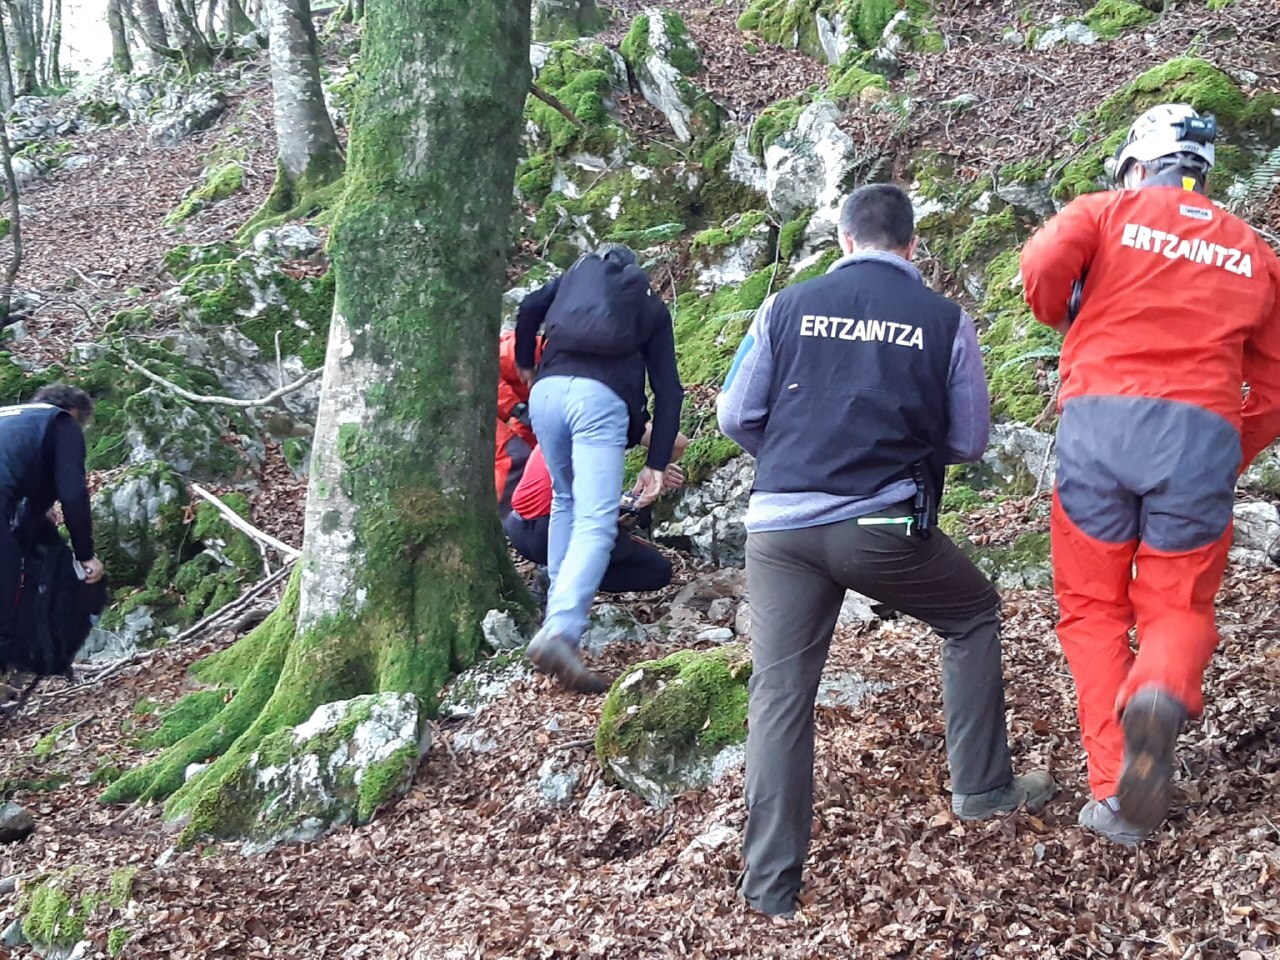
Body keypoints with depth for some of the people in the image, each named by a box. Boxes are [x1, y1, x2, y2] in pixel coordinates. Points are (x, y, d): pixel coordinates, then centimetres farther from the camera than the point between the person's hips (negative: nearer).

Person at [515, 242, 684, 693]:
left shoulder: (577, 274, 29)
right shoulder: (652, 308, 25)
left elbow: (530, 307, 10)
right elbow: (668, 389, 15)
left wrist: (524, 363, 29)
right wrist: (656, 463, 12)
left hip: (548, 389, 3)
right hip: (602, 397, -3)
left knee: (565, 499, 26)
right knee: (596, 522, -12)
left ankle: (558, 611, 23)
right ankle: (559, 630, -33)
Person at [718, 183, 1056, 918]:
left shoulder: (786, 307, 5)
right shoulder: (945, 320, 3)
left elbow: (737, 418, 7)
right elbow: (970, 440, 8)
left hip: (780, 526, 2)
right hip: (885, 528, -1)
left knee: (780, 693, 6)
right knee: (975, 615, 25)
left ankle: (771, 884, 7)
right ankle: (984, 788, 30)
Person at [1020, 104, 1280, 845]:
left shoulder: (1109, 211, 12)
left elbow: (1044, 264, -9)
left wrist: (1061, 317, 13)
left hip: (1100, 422, -1)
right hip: (1203, 435, 2)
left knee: (1094, 607, 12)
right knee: (1179, 605, 13)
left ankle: (1116, 795, 4)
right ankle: (1161, 697, -22)